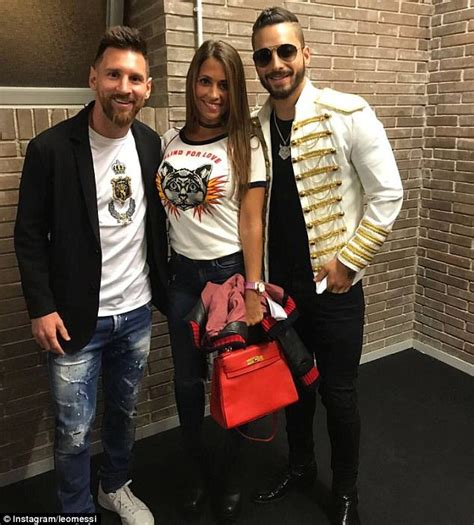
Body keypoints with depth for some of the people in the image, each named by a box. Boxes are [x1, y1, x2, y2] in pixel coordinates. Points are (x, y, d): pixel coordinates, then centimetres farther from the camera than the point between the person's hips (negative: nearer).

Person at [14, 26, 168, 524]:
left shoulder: (151, 143, 1)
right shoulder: (51, 147, -13)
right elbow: (29, 235, -7)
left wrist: (162, 286, 8)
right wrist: (41, 307, -11)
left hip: (137, 313, 4)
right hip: (76, 317, -4)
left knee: (124, 411, 21)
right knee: (74, 432, 8)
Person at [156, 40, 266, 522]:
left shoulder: (245, 147, -6)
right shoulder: (170, 140, 6)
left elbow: (251, 223, -9)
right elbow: (162, 206, 11)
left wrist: (252, 291, -13)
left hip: (230, 271, -3)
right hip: (182, 274, 4)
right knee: (187, 380, 14)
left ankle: (231, 478, 35)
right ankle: (195, 473, 39)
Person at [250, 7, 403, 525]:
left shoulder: (347, 114, -12)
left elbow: (387, 195, -10)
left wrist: (348, 260, -12)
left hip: (333, 286, -4)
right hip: (278, 286, 4)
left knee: (338, 393, 9)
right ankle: (300, 465, 45)